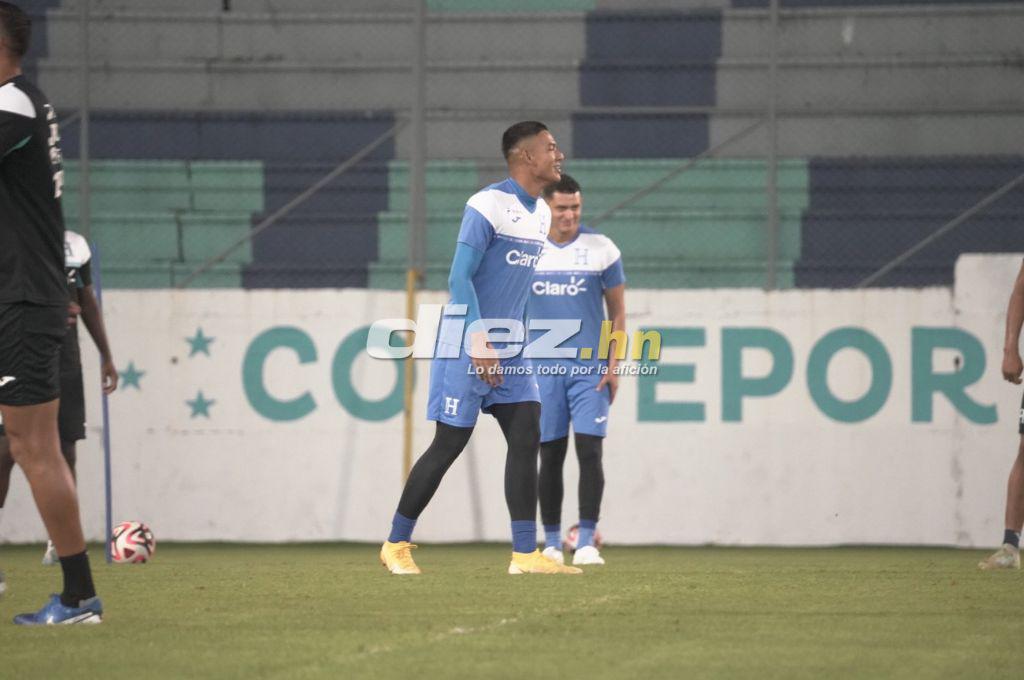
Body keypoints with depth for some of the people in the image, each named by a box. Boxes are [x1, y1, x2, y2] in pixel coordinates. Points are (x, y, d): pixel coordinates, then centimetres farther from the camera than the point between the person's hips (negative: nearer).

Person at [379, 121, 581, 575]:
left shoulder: (541, 214, 12)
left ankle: (525, 554, -5)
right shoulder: (487, 206, -15)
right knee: (449, 444, -4)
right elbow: (459, 278, -19)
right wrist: (480, 343, -24)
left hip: (509, 348, 8)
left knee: (526, 437, -4)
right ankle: (396, 543, 9)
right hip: (466, 345, -8)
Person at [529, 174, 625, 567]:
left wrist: (614, 365, -2)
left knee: (590, 452, -9)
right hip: (543, 369, 1)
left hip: (590, 369, -1)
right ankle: (552, 543, 10)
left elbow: (617, 312, 6)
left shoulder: (602, 250, 2)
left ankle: (586, 542, -8)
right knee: (550, 456, 3)